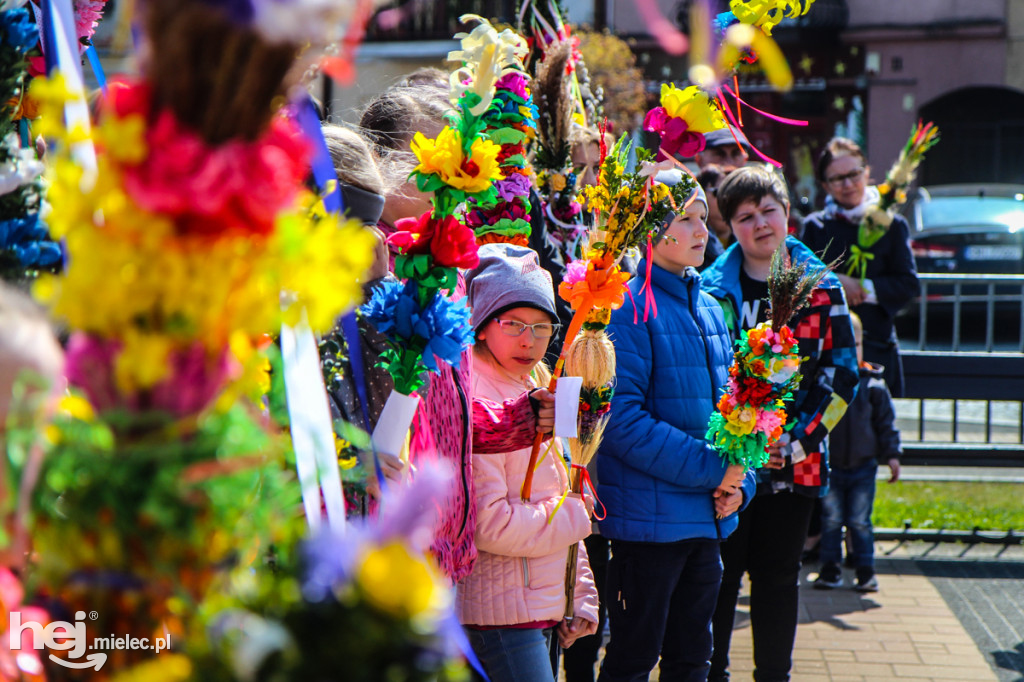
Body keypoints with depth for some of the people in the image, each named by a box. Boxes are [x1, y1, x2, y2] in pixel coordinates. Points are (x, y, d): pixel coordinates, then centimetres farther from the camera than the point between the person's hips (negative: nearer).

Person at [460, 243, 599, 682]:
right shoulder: (474, 400, -16)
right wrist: (576, 516, -10)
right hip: (502, 614, -9)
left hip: (542, 610, 9)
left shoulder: (535, 391, 14)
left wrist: (580, 596, 15)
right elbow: (487, 522, -23)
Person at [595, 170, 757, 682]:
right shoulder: (629, 309, -12)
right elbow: (621, 419, -19)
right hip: (649, 516, -7)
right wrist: (710, 468, -19)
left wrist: (740, 479, 1)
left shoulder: (708, 309, 13)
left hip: (708, 518, 8)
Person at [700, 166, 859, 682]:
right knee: (719, 576, 5)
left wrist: (797, 440, -10)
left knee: (779, 579, 11)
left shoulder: (821, 287, 3)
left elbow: (843, 373, 1)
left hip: (795, 463, 1)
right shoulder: (712, 290, -2)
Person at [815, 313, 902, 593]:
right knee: (830, 520, 6)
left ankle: (865, 570, 16)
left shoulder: (873, 385, -2)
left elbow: (886, 422, 5)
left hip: (863, 467, 0)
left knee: (859, 522, 4)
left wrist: (892, 454, -1)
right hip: (829, 466, 0)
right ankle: (830, 569, 18)